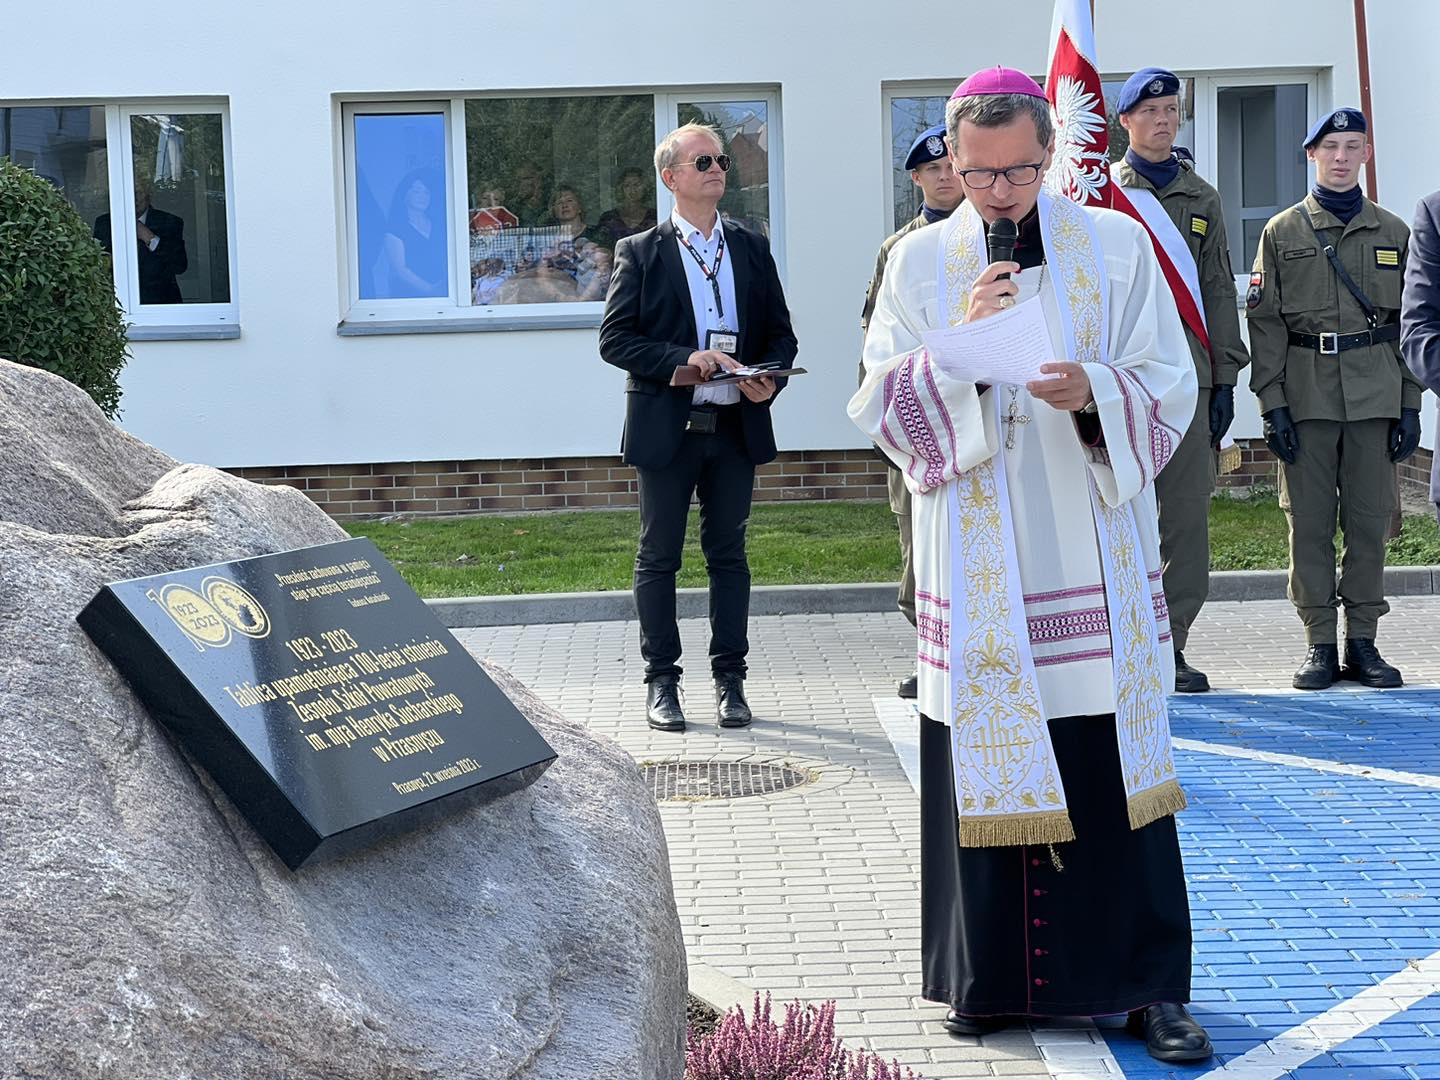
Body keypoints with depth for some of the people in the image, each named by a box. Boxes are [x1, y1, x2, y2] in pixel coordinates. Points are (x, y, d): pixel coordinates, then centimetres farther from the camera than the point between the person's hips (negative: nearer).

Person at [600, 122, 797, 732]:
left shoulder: (751, 249, 11)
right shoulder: (640, 252, 1)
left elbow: (781, 334, 12)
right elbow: (615, 339, -6)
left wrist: (768, 379, -9)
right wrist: (684, 359, -18)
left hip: (736, 426, 3)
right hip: (666, 426, -2)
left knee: (728, 555, 8)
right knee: (659, 558, 4)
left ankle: (729, 680, 15)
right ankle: (661, 682, 13)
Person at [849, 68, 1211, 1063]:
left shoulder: (1118, 247, 4)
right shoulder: (920, 263, 6)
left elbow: (1170, 390, 2)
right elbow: (881, 407, 2)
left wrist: (1094, 394, -18)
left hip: (1099, 563, 0)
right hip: (976, 571, 1)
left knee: (1115, 768, 0)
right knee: (983, 766, 4)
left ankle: (1146, 981, 9)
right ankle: (990, 978, 16)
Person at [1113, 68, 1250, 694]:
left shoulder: (1203, 199, 15)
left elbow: (1218, 293, 14)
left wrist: (1225, 379, 7)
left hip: (1188, 377, 3)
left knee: (1187, 514, 0)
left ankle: (1171, 646, 7)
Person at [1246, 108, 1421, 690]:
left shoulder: (1393, 232, 11)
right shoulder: (1282, 232, 6)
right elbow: (1264, 320, 1)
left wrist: (1410, 405, 3)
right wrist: (1272, 403, -7)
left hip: (1375, 394, 1)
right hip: (1307, 394, -1)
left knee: (1370, 517, 2)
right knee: (1309, 520, 0)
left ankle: (1363, 641, 11)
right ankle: (1320, 643, 7)